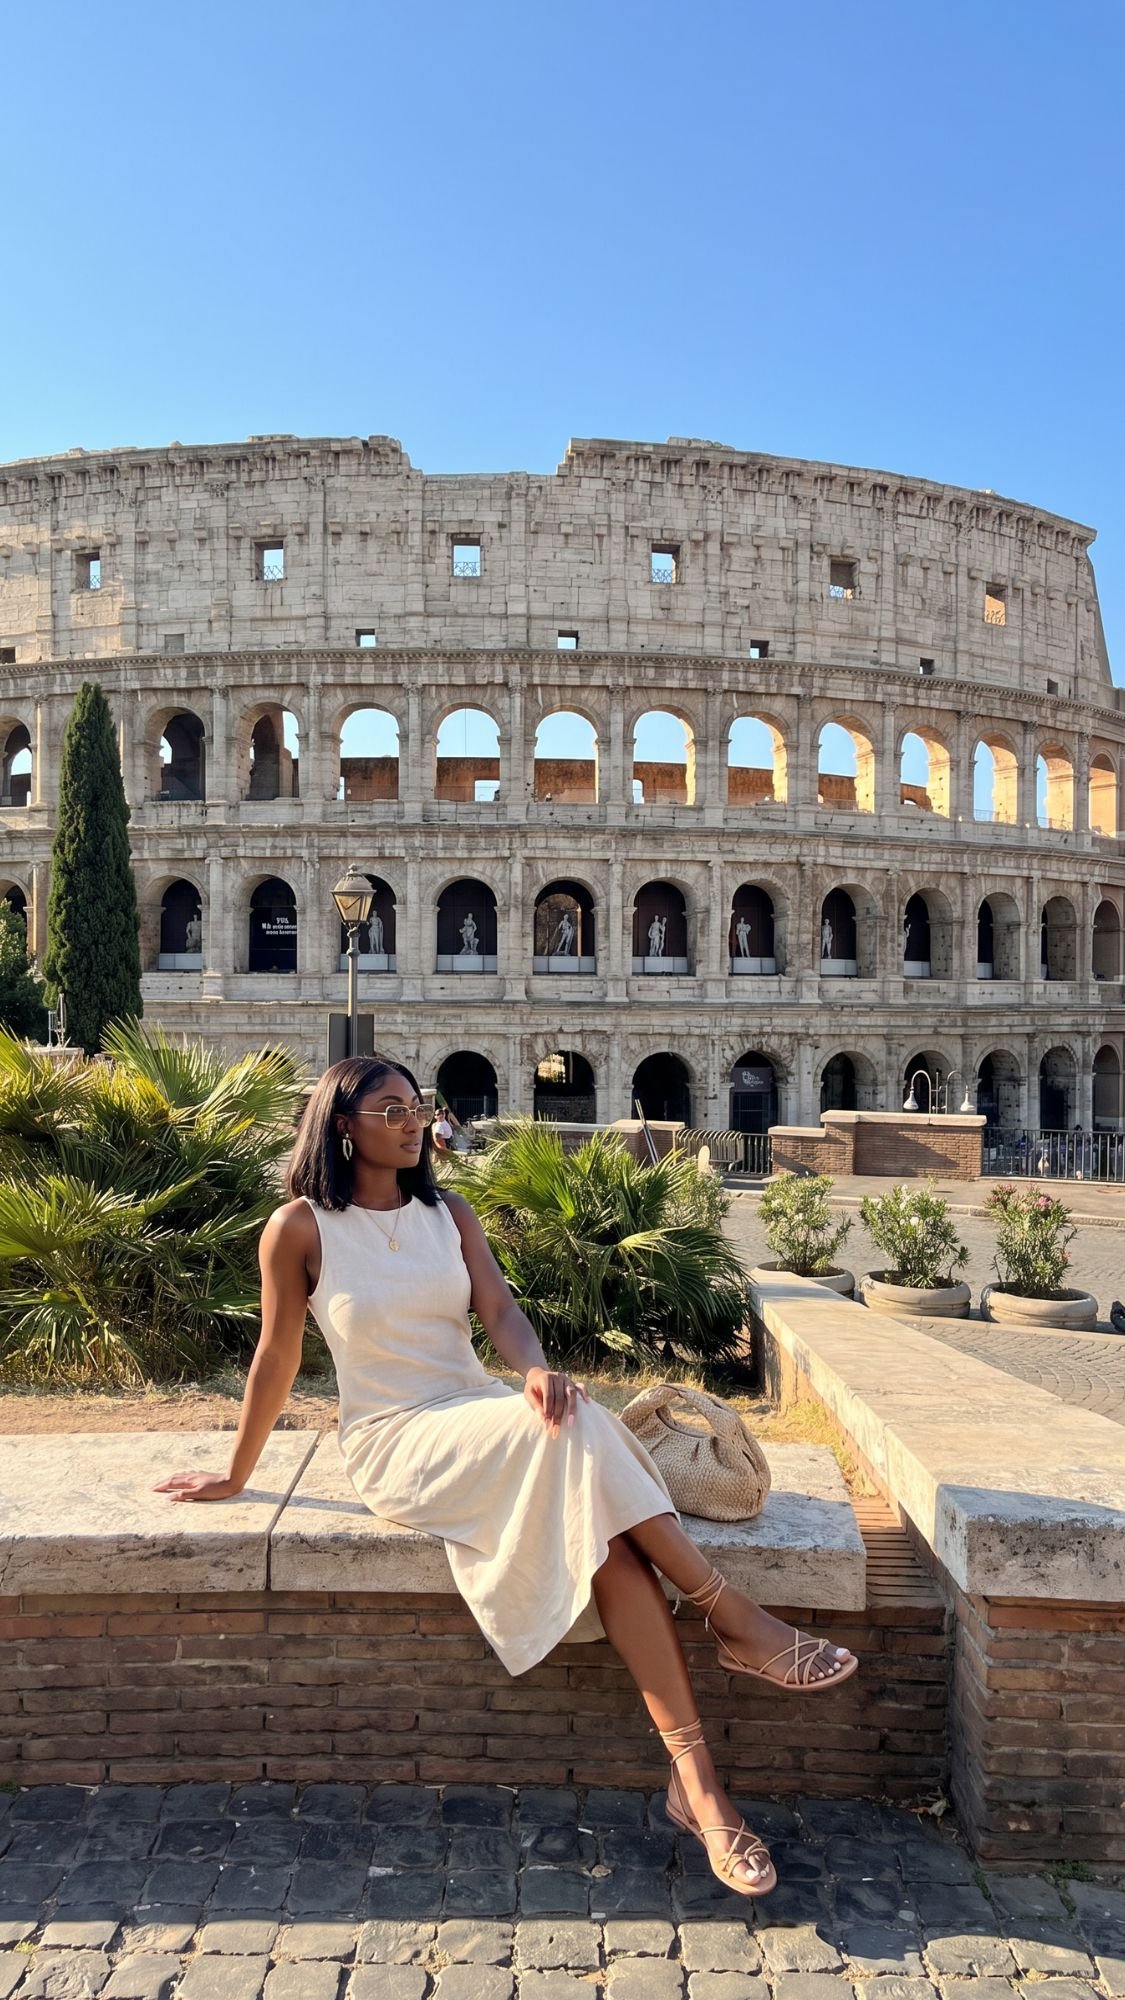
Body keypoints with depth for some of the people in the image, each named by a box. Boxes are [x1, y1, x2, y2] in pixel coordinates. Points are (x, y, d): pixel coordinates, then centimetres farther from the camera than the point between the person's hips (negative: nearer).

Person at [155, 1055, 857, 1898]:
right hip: (396, 1442, -4)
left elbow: (499, 1308, -3)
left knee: (603, 1524, -25)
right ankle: (738, 1622, -23)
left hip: (481, 1419, 5)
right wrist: (236, 1477, 11)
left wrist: (536, 1367, -25)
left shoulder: (449, 1213, 10)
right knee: (567, 1431, -31)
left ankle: (697, 1780, -22)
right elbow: (277, 1360, 4)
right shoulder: (301, 1228, -4)